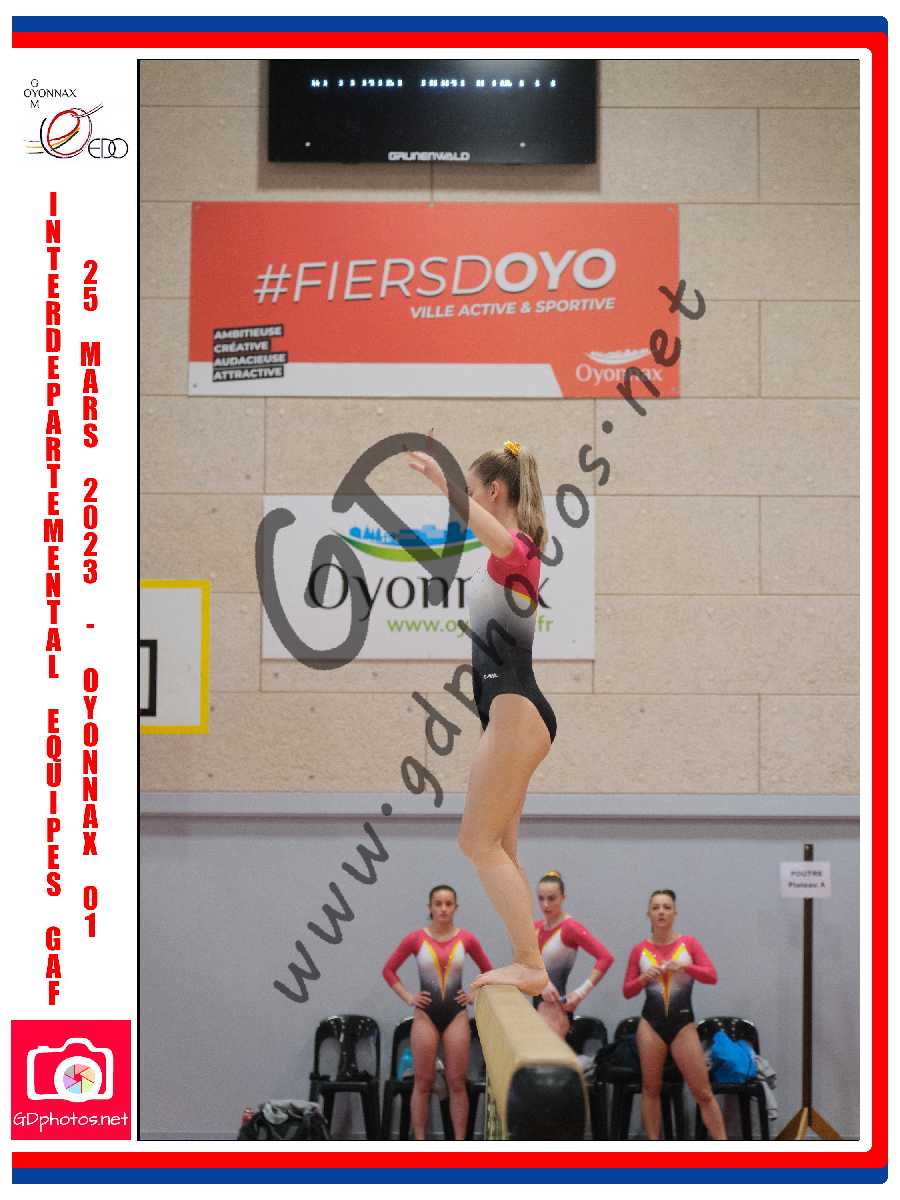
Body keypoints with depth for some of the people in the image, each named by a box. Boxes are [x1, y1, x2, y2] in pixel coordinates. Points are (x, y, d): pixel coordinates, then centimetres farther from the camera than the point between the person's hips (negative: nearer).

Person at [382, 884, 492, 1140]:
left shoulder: (467, 939, -2)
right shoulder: (416, 939, -5)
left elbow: (488, 972, 14)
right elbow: (389, 970, 5)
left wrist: (475, 995, 3)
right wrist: (408, 997, -2)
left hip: (456, 1015, 1)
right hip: (426, 1015, -1)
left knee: (457, 1083, 3)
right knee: (423, 1083, 3)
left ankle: (460, 1145, 8)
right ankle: (420, 1144, 9)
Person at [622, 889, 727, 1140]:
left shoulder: (689, 943, 0)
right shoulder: (639, 950, 2)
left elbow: (712, 976, -7)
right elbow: (627, 991, 6)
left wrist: (684, 966, -21)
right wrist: (643, 978, -14)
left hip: (683, 1023, -1)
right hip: (651, 1022, 1)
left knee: (703, 1092, -2)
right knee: (650, 1088, 6)